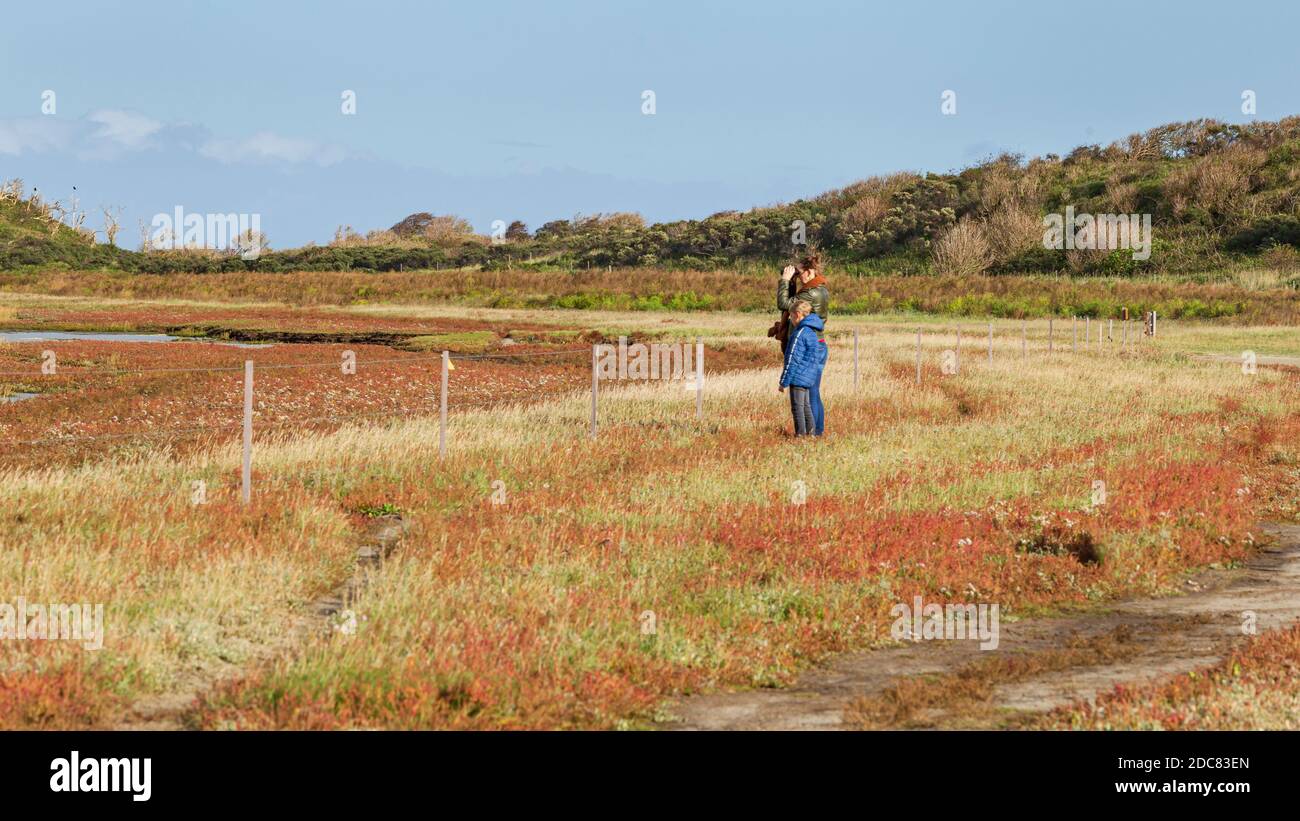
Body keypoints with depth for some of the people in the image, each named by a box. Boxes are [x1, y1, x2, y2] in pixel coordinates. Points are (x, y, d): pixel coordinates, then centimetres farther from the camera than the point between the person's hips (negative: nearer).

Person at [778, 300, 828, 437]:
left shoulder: (800, 334, -17)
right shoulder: (813, 332, 12)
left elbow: (792, 360, -17)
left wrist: (784, 382, -13)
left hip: (798, 377, -9)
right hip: (808, 378, 9)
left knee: (797, 407, -3)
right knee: (806, 406, 17)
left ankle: (800, 434, -3)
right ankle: (811, 432, 20)